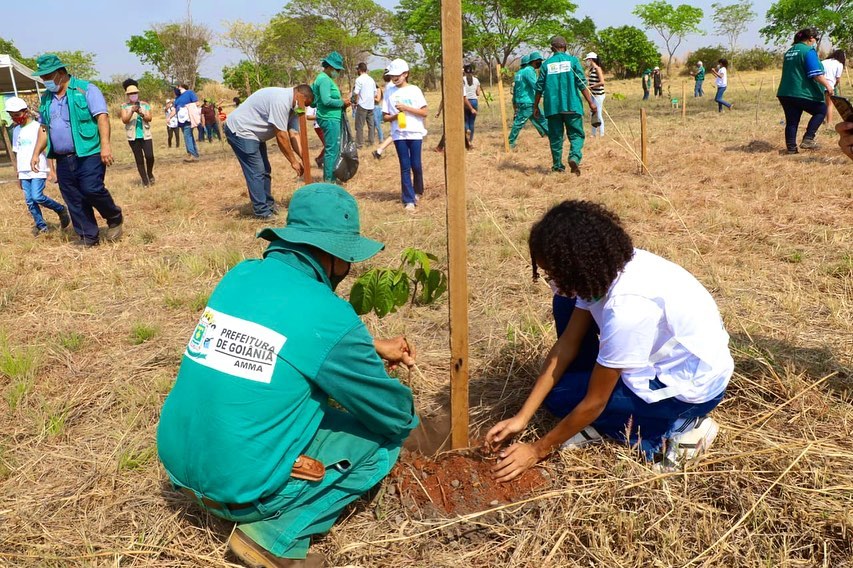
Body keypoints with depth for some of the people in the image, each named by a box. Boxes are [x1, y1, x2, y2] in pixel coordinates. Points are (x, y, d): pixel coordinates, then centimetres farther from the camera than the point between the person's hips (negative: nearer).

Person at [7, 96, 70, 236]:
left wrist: (52, 170, -13)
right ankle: (41, 225, 12)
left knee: (37, 197, -17)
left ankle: (61, 210, 5)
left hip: (39, 170, -6)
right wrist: (18, 175, 18)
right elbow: (17, 153, 18)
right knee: (29, 201, 3)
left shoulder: (37, 127, -4)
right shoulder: (16, 130, 15)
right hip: (24, 172, 6)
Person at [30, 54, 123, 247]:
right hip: (63, 159, 6)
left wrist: (105, 145, -23)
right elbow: (44, 128, 23)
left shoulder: (86, 89, -3)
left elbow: (102, 117, -12)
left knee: (92, 190, -19)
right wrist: (36, 153, 16)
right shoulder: (46, 98, 16)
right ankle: (89, 237, 14)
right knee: (74, 201, 5)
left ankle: (115, 218, 7)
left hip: (89, 155, -6)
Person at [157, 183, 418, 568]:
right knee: (385, 436, 6)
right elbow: (396, 416, -5)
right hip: (243, 487, -7)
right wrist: (408, 415, 18)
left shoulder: (241, 275, 0)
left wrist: (373, 347, 23)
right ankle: (275, 536, 1)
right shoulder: (329, 316, -19)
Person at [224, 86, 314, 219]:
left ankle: (268, 204, 25)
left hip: (253, 132, 11)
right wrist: (293, 161, -17)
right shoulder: (281, 100, -27)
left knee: (264, 170, 14)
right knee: (256, 172, -9)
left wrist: (299, 159, -5)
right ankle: (262, 211, -3)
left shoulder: (291, 105, 4)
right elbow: (281, 136, -25)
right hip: (239, 130, -11)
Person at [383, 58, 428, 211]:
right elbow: (385, 117, 9)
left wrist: (406, 108, -13)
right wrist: (395, 116, -12)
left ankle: (417, 192, 28)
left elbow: (425, 112, -3)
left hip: (415, 133, -1)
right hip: (399, 134, 1)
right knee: (405, 167, -1)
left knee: (416, 165, 2)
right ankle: (409, 200, 1)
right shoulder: (389, 92, 7)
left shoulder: (414, 90, 1)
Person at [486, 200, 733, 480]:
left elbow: (594, 402, -23)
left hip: (694, 384, -8)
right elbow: (567, 344, -5)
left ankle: (671, 431, -1)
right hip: (665, 353, 8)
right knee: (566, 304, -1)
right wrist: (522, 417, -5)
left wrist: (538, 450, -11)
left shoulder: (627, 307, -35)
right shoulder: (607, 265, -12)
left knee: (560, 396, -9)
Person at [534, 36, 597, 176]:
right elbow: (582, 84, -3)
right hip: (571, 105, -2)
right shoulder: (572, 60, 3)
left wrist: (535, 106, 18)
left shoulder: (547, 64, 8)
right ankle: (574, 157, -23)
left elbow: (539, 87, 9)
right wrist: (591, 102, -2)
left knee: (555, 136, 10)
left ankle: (558, 166, 13)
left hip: (552, 107, 2)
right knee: (576, 134, 2)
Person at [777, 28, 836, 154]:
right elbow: (816, 73, -18)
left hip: (785, 93, 7)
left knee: (791, 122, 9)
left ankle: (791, 148, 7)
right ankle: (808, 139, 1)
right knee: (821, 110, 13)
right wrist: (827, 84, -13)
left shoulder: (789, 52, 15)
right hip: (804, 93, -7)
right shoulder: (809, 51, -10)